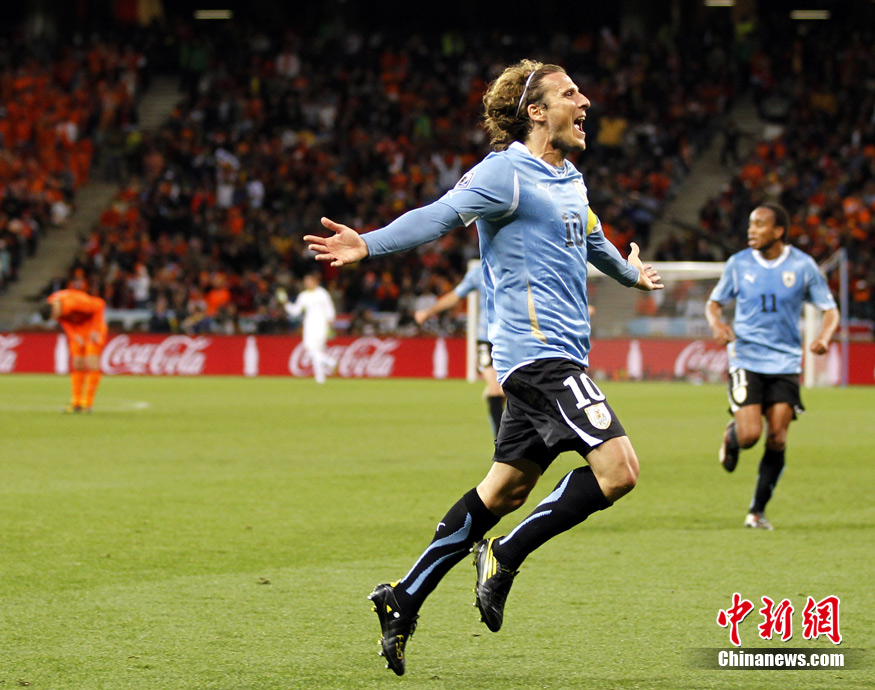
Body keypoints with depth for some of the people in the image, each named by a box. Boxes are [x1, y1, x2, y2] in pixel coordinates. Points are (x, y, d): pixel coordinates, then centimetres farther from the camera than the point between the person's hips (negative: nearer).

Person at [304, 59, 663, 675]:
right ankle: (506, 556, -6)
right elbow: (441, 215, -20)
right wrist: (369, 245, -35)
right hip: (538, 349, -9)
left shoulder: (571, 181, 18)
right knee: (618, 468, -18)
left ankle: (404, 601, 15)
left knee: (504, 491, 10)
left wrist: (630, 272, 58)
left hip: (556, 355, 9)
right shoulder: (507, 172, -9)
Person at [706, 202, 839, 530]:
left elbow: (830, 310, 5)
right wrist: (716, 323, -11)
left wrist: (824, 337, -16)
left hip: (785, 364, 0)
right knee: (749, 435, -14)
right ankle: (731, 436, 25)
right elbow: (714, 302, 13)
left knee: (777, 439, -6)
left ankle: (757, 511, 8)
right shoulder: (738, 264, 1)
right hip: (746, 359, 0)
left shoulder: (802, 265, -1)